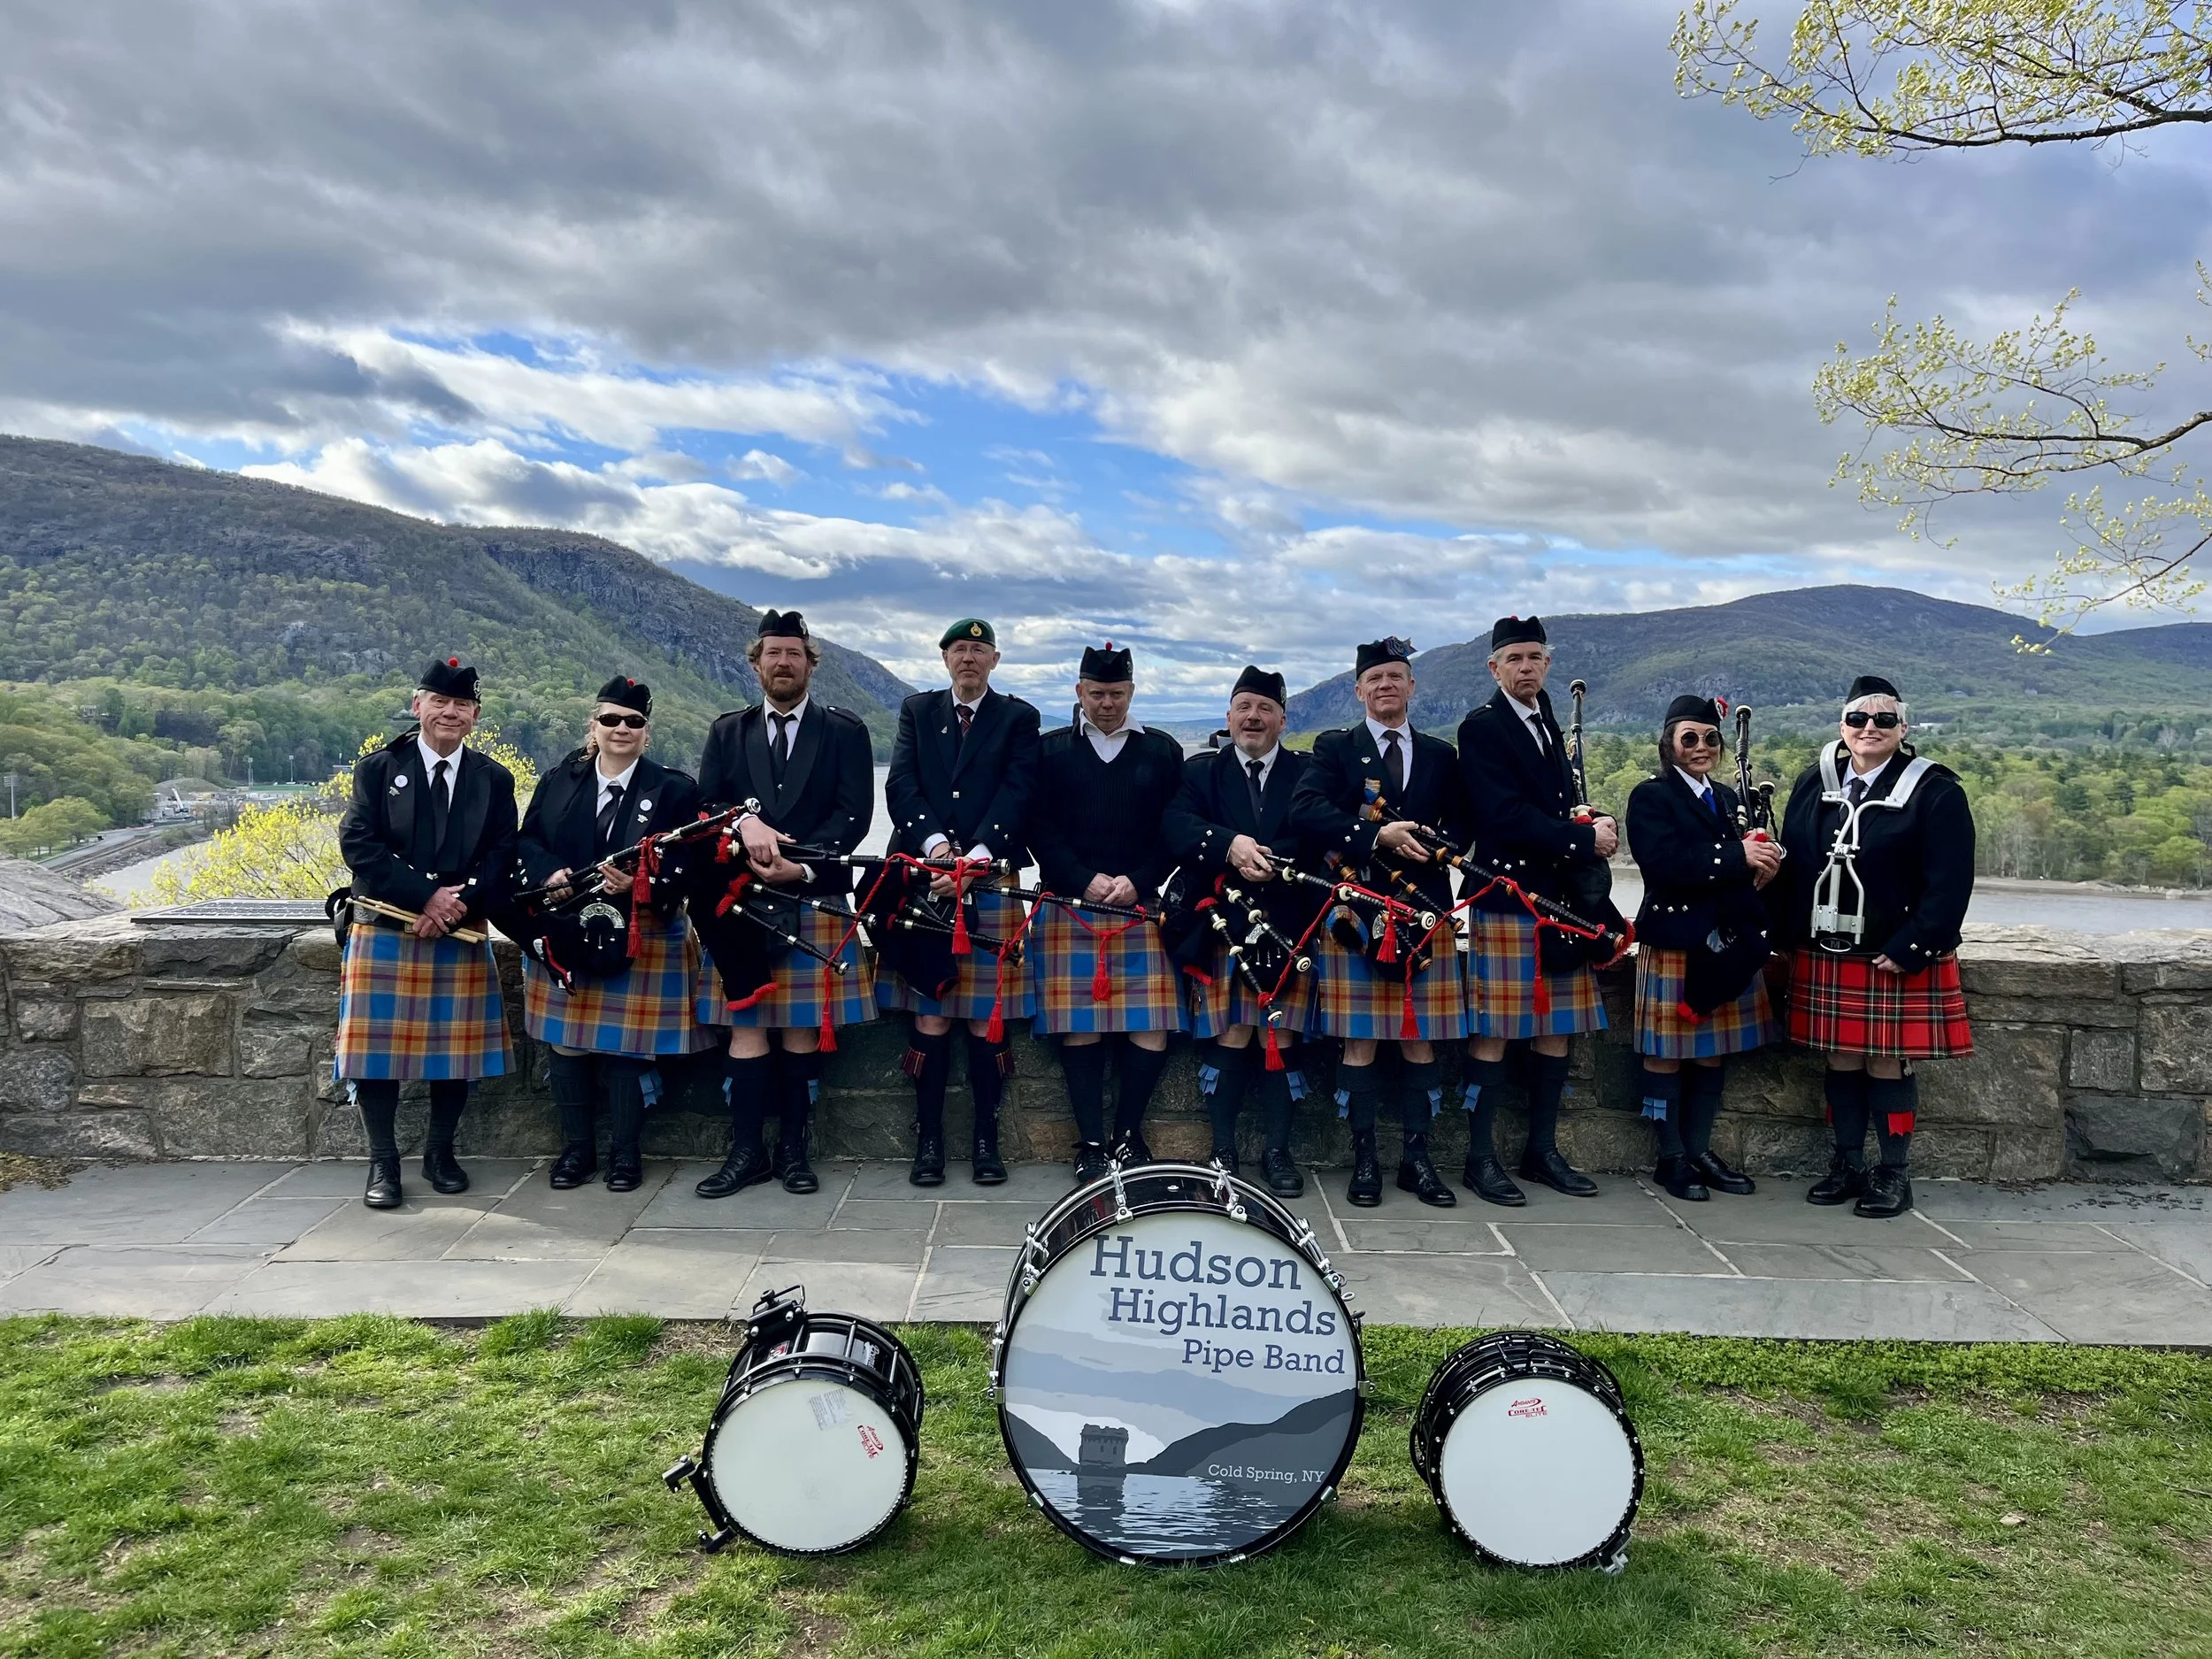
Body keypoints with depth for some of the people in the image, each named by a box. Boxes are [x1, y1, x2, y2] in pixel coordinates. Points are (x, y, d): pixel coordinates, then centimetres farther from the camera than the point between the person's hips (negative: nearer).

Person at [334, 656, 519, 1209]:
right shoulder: (379, 767, 2)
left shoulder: (494, 780, 7)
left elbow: (502, 859, 0)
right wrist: (427, 895, -19)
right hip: (385, 931, -1)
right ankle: (383, 1163, 12)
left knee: (456, 1047, 6)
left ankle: (440, 1153, 23)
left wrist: (460, 905, -16)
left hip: (461, 935, 2)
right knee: (379, 1046, 0)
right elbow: (358, 843, -9)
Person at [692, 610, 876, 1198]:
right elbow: (704, 804, 4)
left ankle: (793, 1148, 12)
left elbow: (854, 813, -3)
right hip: (741, 900, 1)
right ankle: (746, 1150, 6)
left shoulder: (845, 732, 7)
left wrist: (802, 865, -15)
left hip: (817, 901, -1)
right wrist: (745, 822, -17)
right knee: (746, 1025, 0)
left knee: (804, 1027, 2)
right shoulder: (727, 732, 14)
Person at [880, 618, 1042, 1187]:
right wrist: (935, 844, -15)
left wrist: (975, 857, -17)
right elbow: (901, 786, 2)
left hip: (994, 881, -1)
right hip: (923, 880, 1)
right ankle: (928, 1140, 8)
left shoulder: (1018, 718, 9)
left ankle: (986, 1139, 10)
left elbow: (1016, 795, -4)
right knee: (929, 1016, -1)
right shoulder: (916, 711, 14)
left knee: (988, 1016, 1)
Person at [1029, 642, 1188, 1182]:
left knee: (1152, 1027, -4)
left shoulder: (1163, 752, 12)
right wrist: (1085, 881, -11)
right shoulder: (1050, 749, 10)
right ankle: (1091, 1142, 7)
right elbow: (1039, 828, 1)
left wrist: (1138, 882, -8)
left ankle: (1128, 1132, 13)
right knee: (1079, 1027, -2)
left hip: (1142, 909, 1)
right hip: (1069, 909, -1)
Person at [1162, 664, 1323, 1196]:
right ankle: (1223, 1151, 9)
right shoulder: (1201, 770, 11)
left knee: (1281, 1037, 2)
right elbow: (1176, 826, -7)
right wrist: (1230, 845, -25)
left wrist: (1267, 860, -21)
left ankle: (1277, 1151, 13)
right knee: (1231, 1037, -4)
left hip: (1289, 926, 1)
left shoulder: (1309, 772, 10)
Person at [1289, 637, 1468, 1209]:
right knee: (1360, 1039, -1)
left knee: (1421, 1039, 5)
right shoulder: (1334, 749, 7)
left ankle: (1417, 1158, 13)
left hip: (1425, 910, 3)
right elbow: (1306, 809, -10)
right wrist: (1377, 836, -21)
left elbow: (1460, 826, 11)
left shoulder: (1441, 755, 18)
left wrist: (1430, 844, -11)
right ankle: (1364, 1159, 8)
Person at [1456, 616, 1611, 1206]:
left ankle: (1543, 1150, 20)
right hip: (1506, 900, -7)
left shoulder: (1550, 726, 19)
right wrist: (1584, 839, -13)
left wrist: (1593, 829, -2)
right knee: (1493, 1033, -4)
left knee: (1557, 1029, 10)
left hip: (1560, 900, 8)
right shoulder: (1481, 728, -6)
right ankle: (1480, 1158, 4)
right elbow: (1505, 816, -16)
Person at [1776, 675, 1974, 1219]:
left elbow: (1949, 882, -11)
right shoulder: (1813, 784, 7)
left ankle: (1895, 1175, 15)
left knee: (1888, 1064, 2)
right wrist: (1794, 938, 4)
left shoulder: (1935, 791, -6)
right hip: (1825, 956, 4)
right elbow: (1791, 863, 10)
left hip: (1898, 960, -4)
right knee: (1841, 1061, 10)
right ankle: (1847, 1166, 23)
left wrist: (1910, 949, -16)